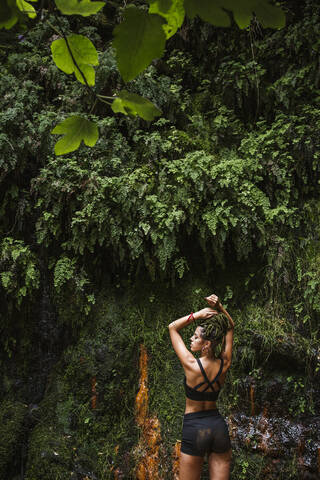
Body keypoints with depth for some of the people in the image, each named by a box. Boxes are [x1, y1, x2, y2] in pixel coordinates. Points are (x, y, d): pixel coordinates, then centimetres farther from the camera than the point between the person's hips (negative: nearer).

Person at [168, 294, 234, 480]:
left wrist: (197, 315, -15)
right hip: (219, 425, 5)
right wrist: (219, 308, -8)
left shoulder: (192, 365, -19)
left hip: (195, 428, -5)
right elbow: (230, 327, 7)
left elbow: (172, 327, -7)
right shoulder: (224, 364, -6)